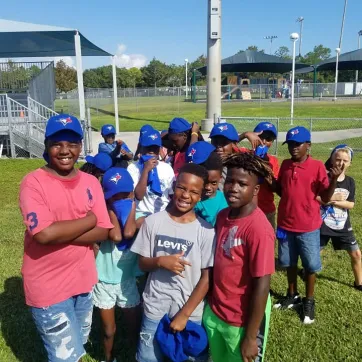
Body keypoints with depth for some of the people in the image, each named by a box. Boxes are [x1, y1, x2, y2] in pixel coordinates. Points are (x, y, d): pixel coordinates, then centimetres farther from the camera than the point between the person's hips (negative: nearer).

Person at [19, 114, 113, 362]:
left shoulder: (91, 182, 0)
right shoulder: (33, 182, -13)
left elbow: (104, 232, -6)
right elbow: (43, 234, -26)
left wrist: (60, 233, -19)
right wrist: (89, 220, -15)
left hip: (84, 281, 5)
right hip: (48, 286, -5)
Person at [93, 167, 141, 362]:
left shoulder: (137, 215, -9)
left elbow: (128, 233, -30)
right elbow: (115, 236, -31)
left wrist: (131, 207, -18)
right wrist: (111, 207, -22)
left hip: (127, 281, 1)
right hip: (104, 281, -1)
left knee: (135, 328, 14)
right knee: (108, 331, 18)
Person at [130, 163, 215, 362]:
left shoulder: (206, 230, -12)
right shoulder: (153, 221, -7)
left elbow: (207, 277, -8)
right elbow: (142, 263, 1)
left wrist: (184, 314, -11)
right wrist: (161, 261, -20)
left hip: (190, 312, -1)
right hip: (154, 309, 2)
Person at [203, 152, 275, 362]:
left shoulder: (259, 228, -25)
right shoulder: (222, 216, -3)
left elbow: (262, 285, -22)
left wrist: (251, 337, -17)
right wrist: (210, 302, 10)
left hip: (243, 321, -6)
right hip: (214, 312, 6)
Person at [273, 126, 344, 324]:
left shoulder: (317, 166, -11)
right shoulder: (285, 165, 2)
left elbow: (326, 198, -9)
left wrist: (334, 180, -24)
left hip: (308, 227, -4)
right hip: (285, 224, 4)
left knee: (310, 265, 10)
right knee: (289, 262, 18)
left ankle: (309, 301, 29)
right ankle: (292, 295, 38)